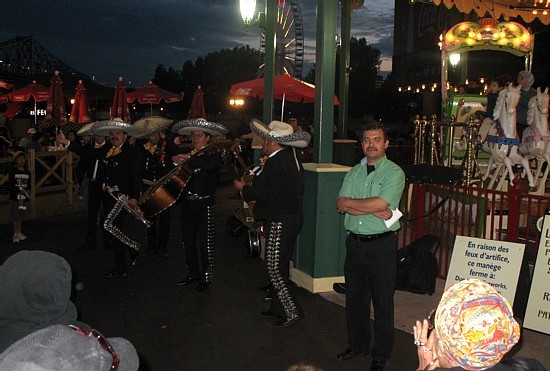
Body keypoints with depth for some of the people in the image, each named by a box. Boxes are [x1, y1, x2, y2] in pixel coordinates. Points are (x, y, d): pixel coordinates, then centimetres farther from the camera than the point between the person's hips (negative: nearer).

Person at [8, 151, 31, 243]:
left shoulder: (27, 172, 7)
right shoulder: (13, 172, -7)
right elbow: (10, 185, -10)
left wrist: (28, 191, -7)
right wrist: (20, 190, -21)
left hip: (24, 198, 4)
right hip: (14, 198, -4)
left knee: (21, 217, 13)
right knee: (16, 217, -3)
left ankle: (19, 233, 25)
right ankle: (15, 234, 4)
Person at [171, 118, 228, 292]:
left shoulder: (213, 155, -2)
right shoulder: (187, 155, 12)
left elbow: (207, 165, -26)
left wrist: (188, 159, -33)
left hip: (205, 204, -5)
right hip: (187, 203, 6)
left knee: (205, 243, -2)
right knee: (188, 241, 12)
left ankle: (206, 278, 9)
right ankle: (193, 274, 26)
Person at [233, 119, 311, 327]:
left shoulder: (276, 163, -21)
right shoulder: (291, 156, 10)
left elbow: (260, 192, -20)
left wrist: (242, 188, -3)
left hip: (280, 222, -10)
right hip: (293, 215, 10)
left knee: (274, 269, -3)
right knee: (280, 265, 20)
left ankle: (292, 312, 4)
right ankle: (279, 306, 32)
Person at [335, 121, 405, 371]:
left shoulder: (394, 173, -6)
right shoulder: (353, 173, 9)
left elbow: (381, 203, -20)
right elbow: (341, 207, -3)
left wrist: (350, 203, -8)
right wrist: (374, 210, -16)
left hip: (381, 245, -5)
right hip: (354, 243, 5)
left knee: (383, 302, 4)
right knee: (355, 298, 16)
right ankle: (358, 344, 35)